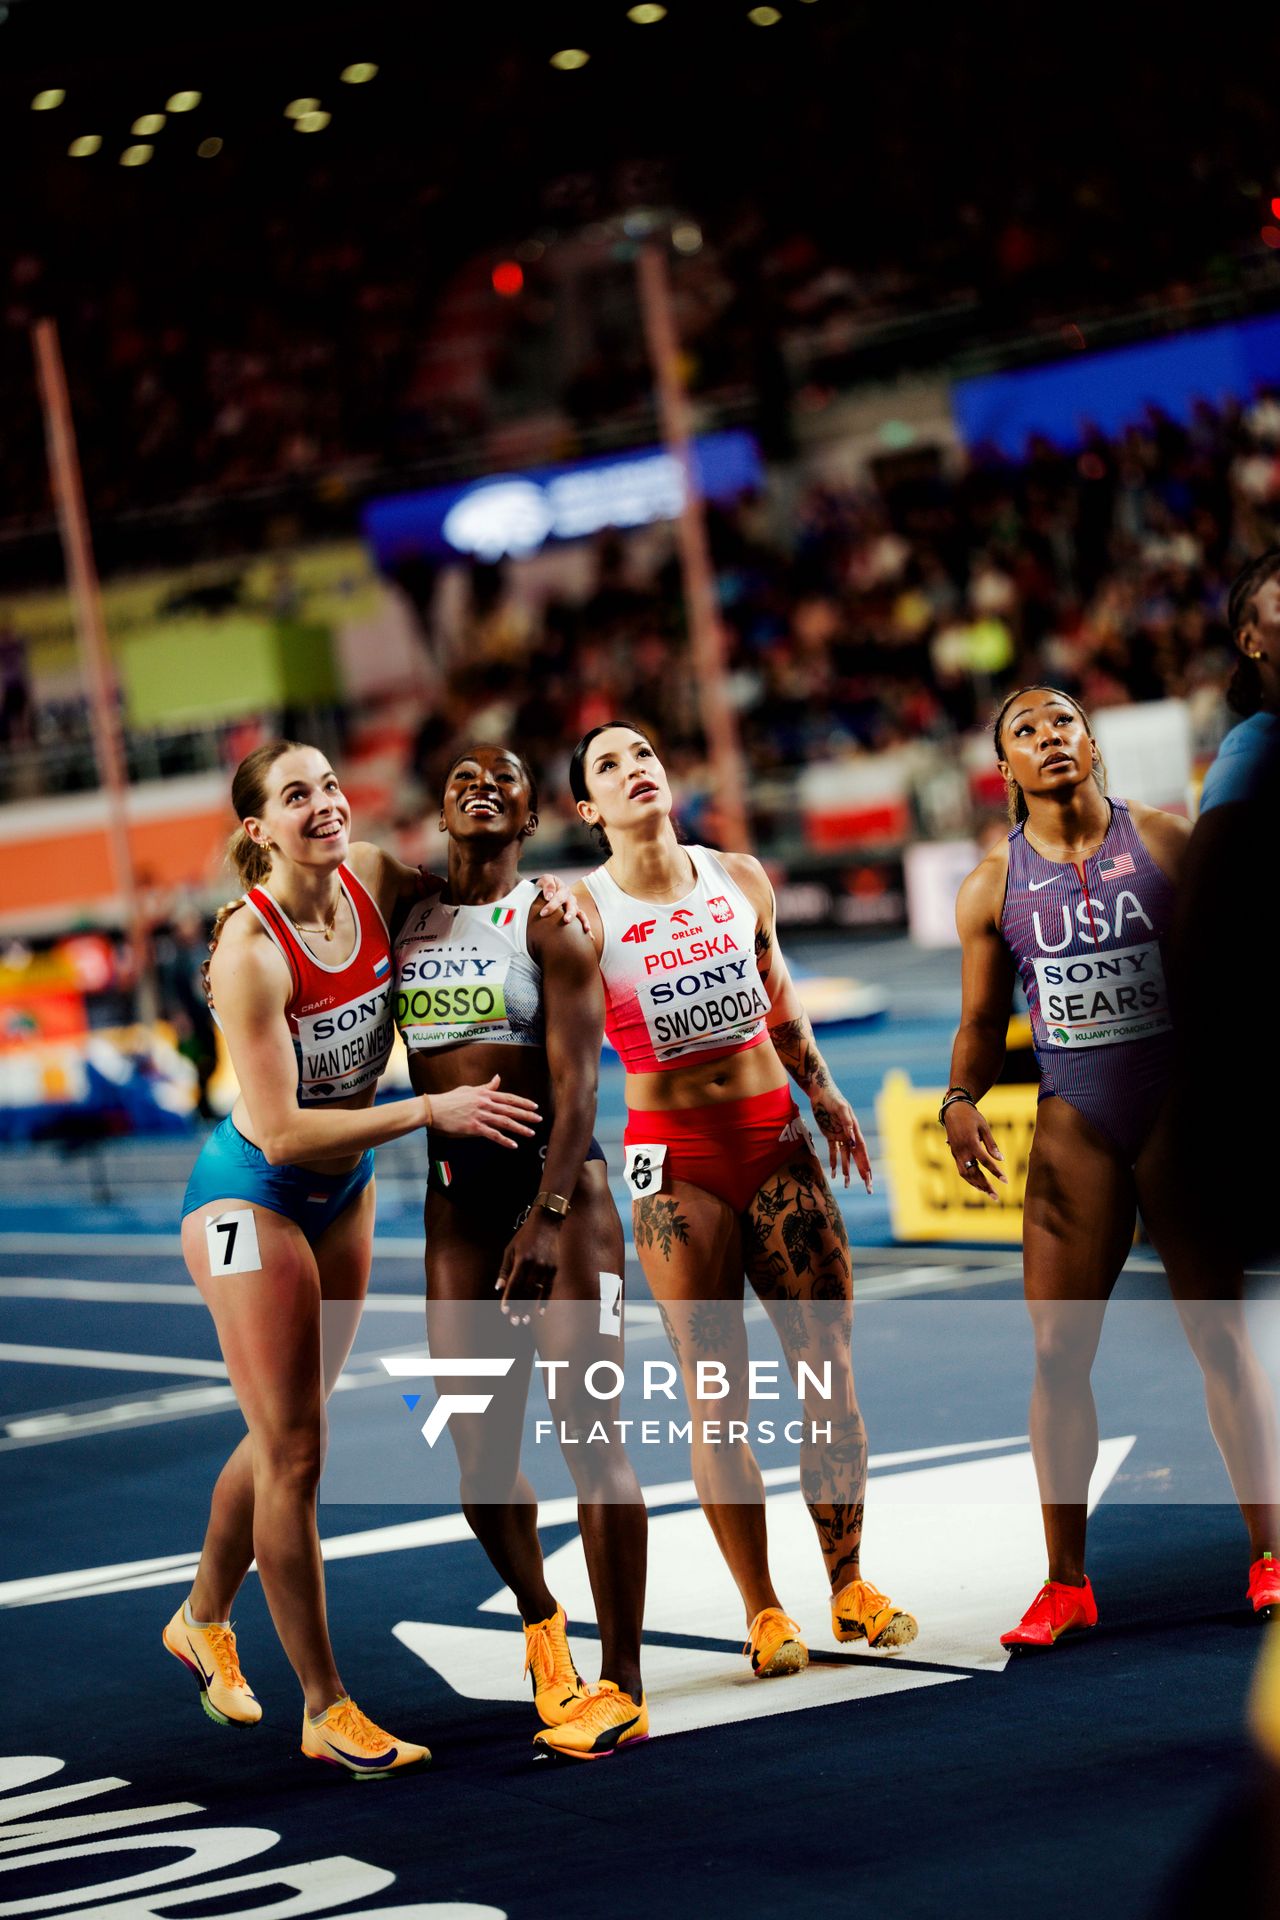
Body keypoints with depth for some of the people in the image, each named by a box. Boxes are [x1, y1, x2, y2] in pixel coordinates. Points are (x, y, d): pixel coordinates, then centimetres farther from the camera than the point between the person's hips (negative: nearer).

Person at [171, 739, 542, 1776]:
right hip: (251, 1195, -7)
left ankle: (204, 1620, 41)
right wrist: (432, 1112, -27)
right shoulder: (251, 949, -27)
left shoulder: (374, 879, -10)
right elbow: (279, 1131, -27)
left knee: (288, 1434, 18)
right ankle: (326, 1708, 5)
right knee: (292, 1452, -4)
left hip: (344, 1187, 7)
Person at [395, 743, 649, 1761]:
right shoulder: (407, 922, 11)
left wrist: (548, 1215, -23)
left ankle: (621, 1688, -5)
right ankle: (541, 1622, 32)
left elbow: (577, 1081, -13)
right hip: (457, 1198, 5)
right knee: (480, 1442, 5)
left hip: (558, 1186, -5)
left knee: (586, 1428, -8)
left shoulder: (550, 922, -3)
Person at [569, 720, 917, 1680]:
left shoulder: (740, 878, 6)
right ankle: (762, 1612, 7)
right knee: (718, 1394, -2)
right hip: (675, 1157, -4)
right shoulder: (584, 910, -7)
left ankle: (850, 1584, 14)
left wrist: (825, 1094, 22)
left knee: (830, 1370, 2)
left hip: (775, 1138, 4)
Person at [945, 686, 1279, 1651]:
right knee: (1059, 1350, -2)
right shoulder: (993, 887, 5)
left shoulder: (1163, 841, 1)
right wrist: (961, 1099, -8)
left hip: (1179, 1103, -1)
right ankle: (1065, 1584, 7)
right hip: (1074, 1124, 1)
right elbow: (983, 1024, 11)